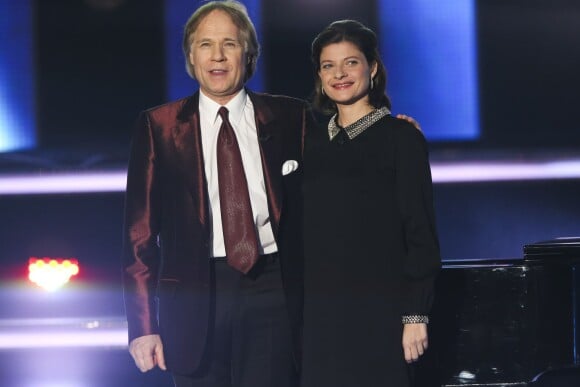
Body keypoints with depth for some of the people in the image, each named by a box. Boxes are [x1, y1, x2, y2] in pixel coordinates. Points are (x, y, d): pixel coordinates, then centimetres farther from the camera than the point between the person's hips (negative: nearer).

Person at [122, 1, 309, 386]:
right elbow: (141, 229, 3)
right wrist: (144, 325, -2)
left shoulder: (290, 117, 7)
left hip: (273, 289, 0)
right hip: (195, 295, 0)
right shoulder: (158, 126, 4)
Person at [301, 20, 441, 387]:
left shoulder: (400, 137, -1)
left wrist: (416, 315, -12)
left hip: (378, 311, -4)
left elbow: (421, 232, -5)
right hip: (318, 312, 4)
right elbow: (302, 231, 15)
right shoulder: (312, 143, 13)